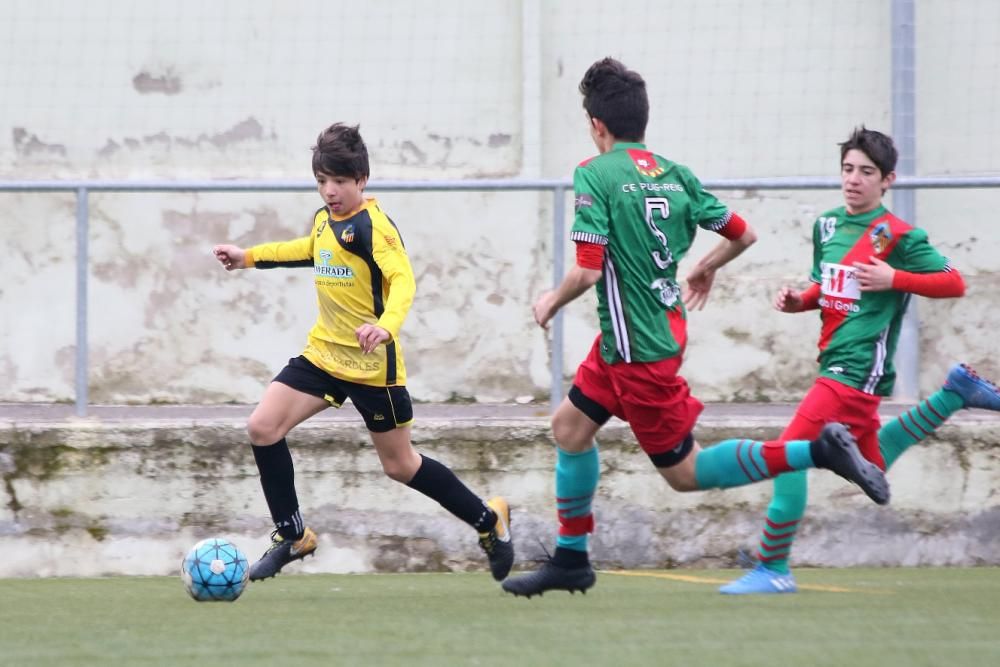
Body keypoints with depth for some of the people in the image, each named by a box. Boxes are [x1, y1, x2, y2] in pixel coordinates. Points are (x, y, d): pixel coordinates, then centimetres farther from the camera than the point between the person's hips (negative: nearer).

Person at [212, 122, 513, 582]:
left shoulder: (371, 224, -18)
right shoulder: (324, 219, 5)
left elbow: (402, 279, -31)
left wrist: (387, 324, -50)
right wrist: (248, 257, 34)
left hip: (372, 363, -7)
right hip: (323, 354, 7)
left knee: (400, 465, 4)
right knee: (262, 427, -6)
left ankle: (489, 521, 25)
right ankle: (292, 536, 8)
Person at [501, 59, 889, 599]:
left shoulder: (595, 174, -17)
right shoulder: (673, 174, 4)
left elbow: (587, 271, -23)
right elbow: (743, 234, 9)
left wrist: (551, 303, -2)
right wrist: (707, 267, 29)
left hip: (638, 348, -9)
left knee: (684, 472, 0)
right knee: (570, 425, 19)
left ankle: (815, 452, -10)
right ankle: (570, 560, 25)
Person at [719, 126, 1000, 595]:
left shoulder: (898, 236, -9)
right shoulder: (827, 225, 11)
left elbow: (954, 284, -8)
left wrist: (893, 279, -18)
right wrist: (797, 301, 3)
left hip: (858, 366, -9)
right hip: (835, 361, 9)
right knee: (872, 467, 22)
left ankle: (773, 569, -11)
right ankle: (955, 394, 35)